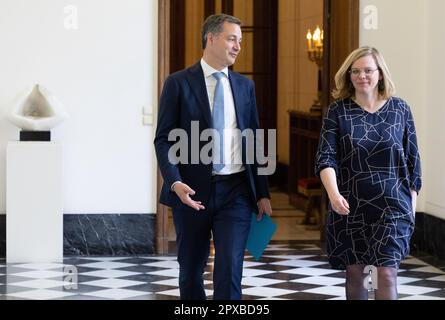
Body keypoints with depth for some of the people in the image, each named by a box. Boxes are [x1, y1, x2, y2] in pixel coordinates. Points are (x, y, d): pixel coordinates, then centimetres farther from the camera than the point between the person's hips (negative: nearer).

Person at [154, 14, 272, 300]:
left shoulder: (245, 85, 10)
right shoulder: (179, 83, -2)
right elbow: (164, 139, -5)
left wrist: (263, 193, 8)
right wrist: (175, 182, -20)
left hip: (236, 191, 2)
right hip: (193, 191, -2)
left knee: (230, 269, -10)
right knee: (191, 270, 10)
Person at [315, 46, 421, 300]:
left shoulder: (400, 110, 1)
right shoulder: (338, 111, 0)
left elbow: (412, 159, 6)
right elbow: (326, 157, -9)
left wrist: (412, 204, 4)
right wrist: (334, 194, -26)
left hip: (392, 206, -1)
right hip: (349, 208, 1)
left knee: (387, 272, -9)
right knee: (355, 273, 9)